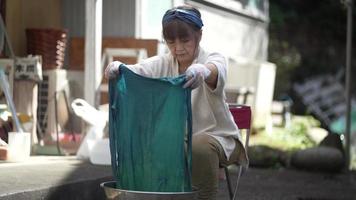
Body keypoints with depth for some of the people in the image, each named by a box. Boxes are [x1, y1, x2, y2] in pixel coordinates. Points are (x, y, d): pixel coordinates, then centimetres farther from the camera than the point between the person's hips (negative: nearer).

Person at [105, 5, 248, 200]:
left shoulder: (214, 59, -7)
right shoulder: (161, 64, 2)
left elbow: (216, 71, -34)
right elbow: (133, 72, -18)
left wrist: (202, 71, -60)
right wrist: (115, 68, -43)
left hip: (215, 136, -3)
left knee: (199, 148, -35)